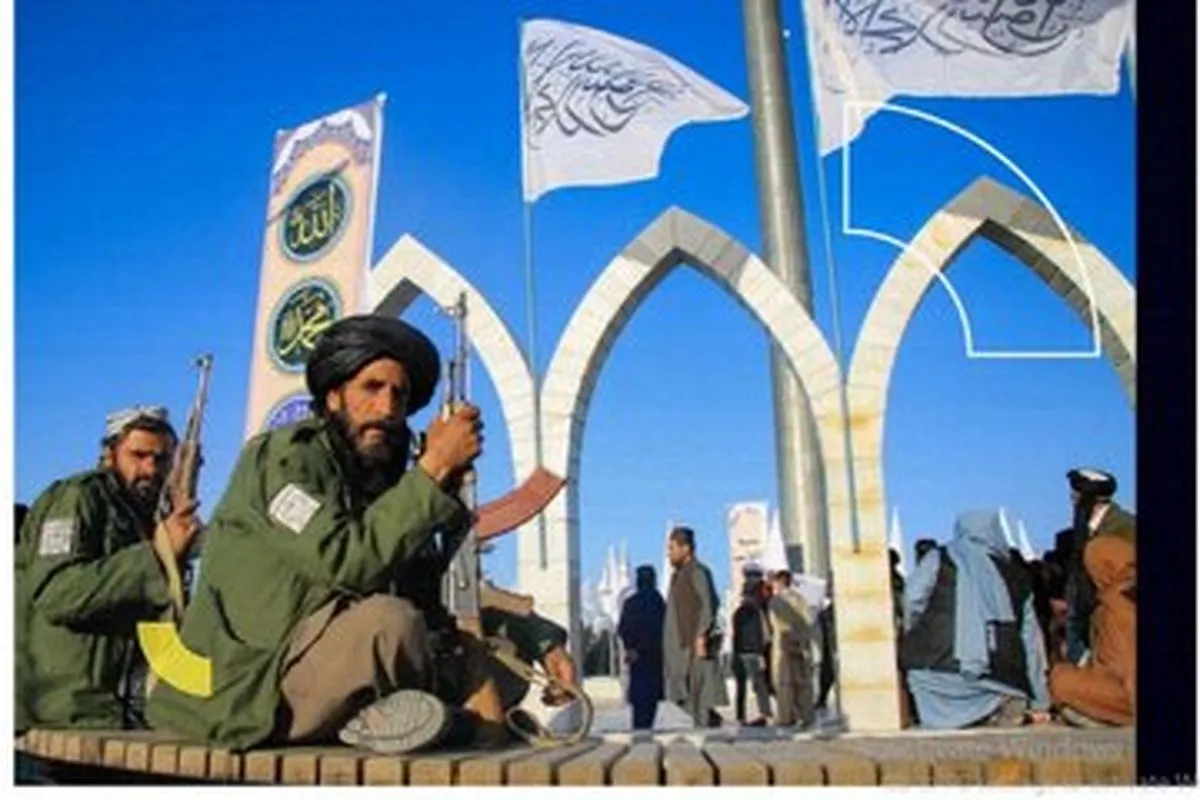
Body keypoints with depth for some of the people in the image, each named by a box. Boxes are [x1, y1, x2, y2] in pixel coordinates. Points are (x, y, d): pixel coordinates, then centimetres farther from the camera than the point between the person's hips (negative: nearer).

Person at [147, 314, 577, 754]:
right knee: (390, 620, -32)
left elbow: (442, 591, 9)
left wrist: (536, 639, -3)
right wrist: (433, 469, -22)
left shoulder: (381, 480, 11)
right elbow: (347, 563, -27)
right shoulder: (286, 455, -11)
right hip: (249, 692, -7)